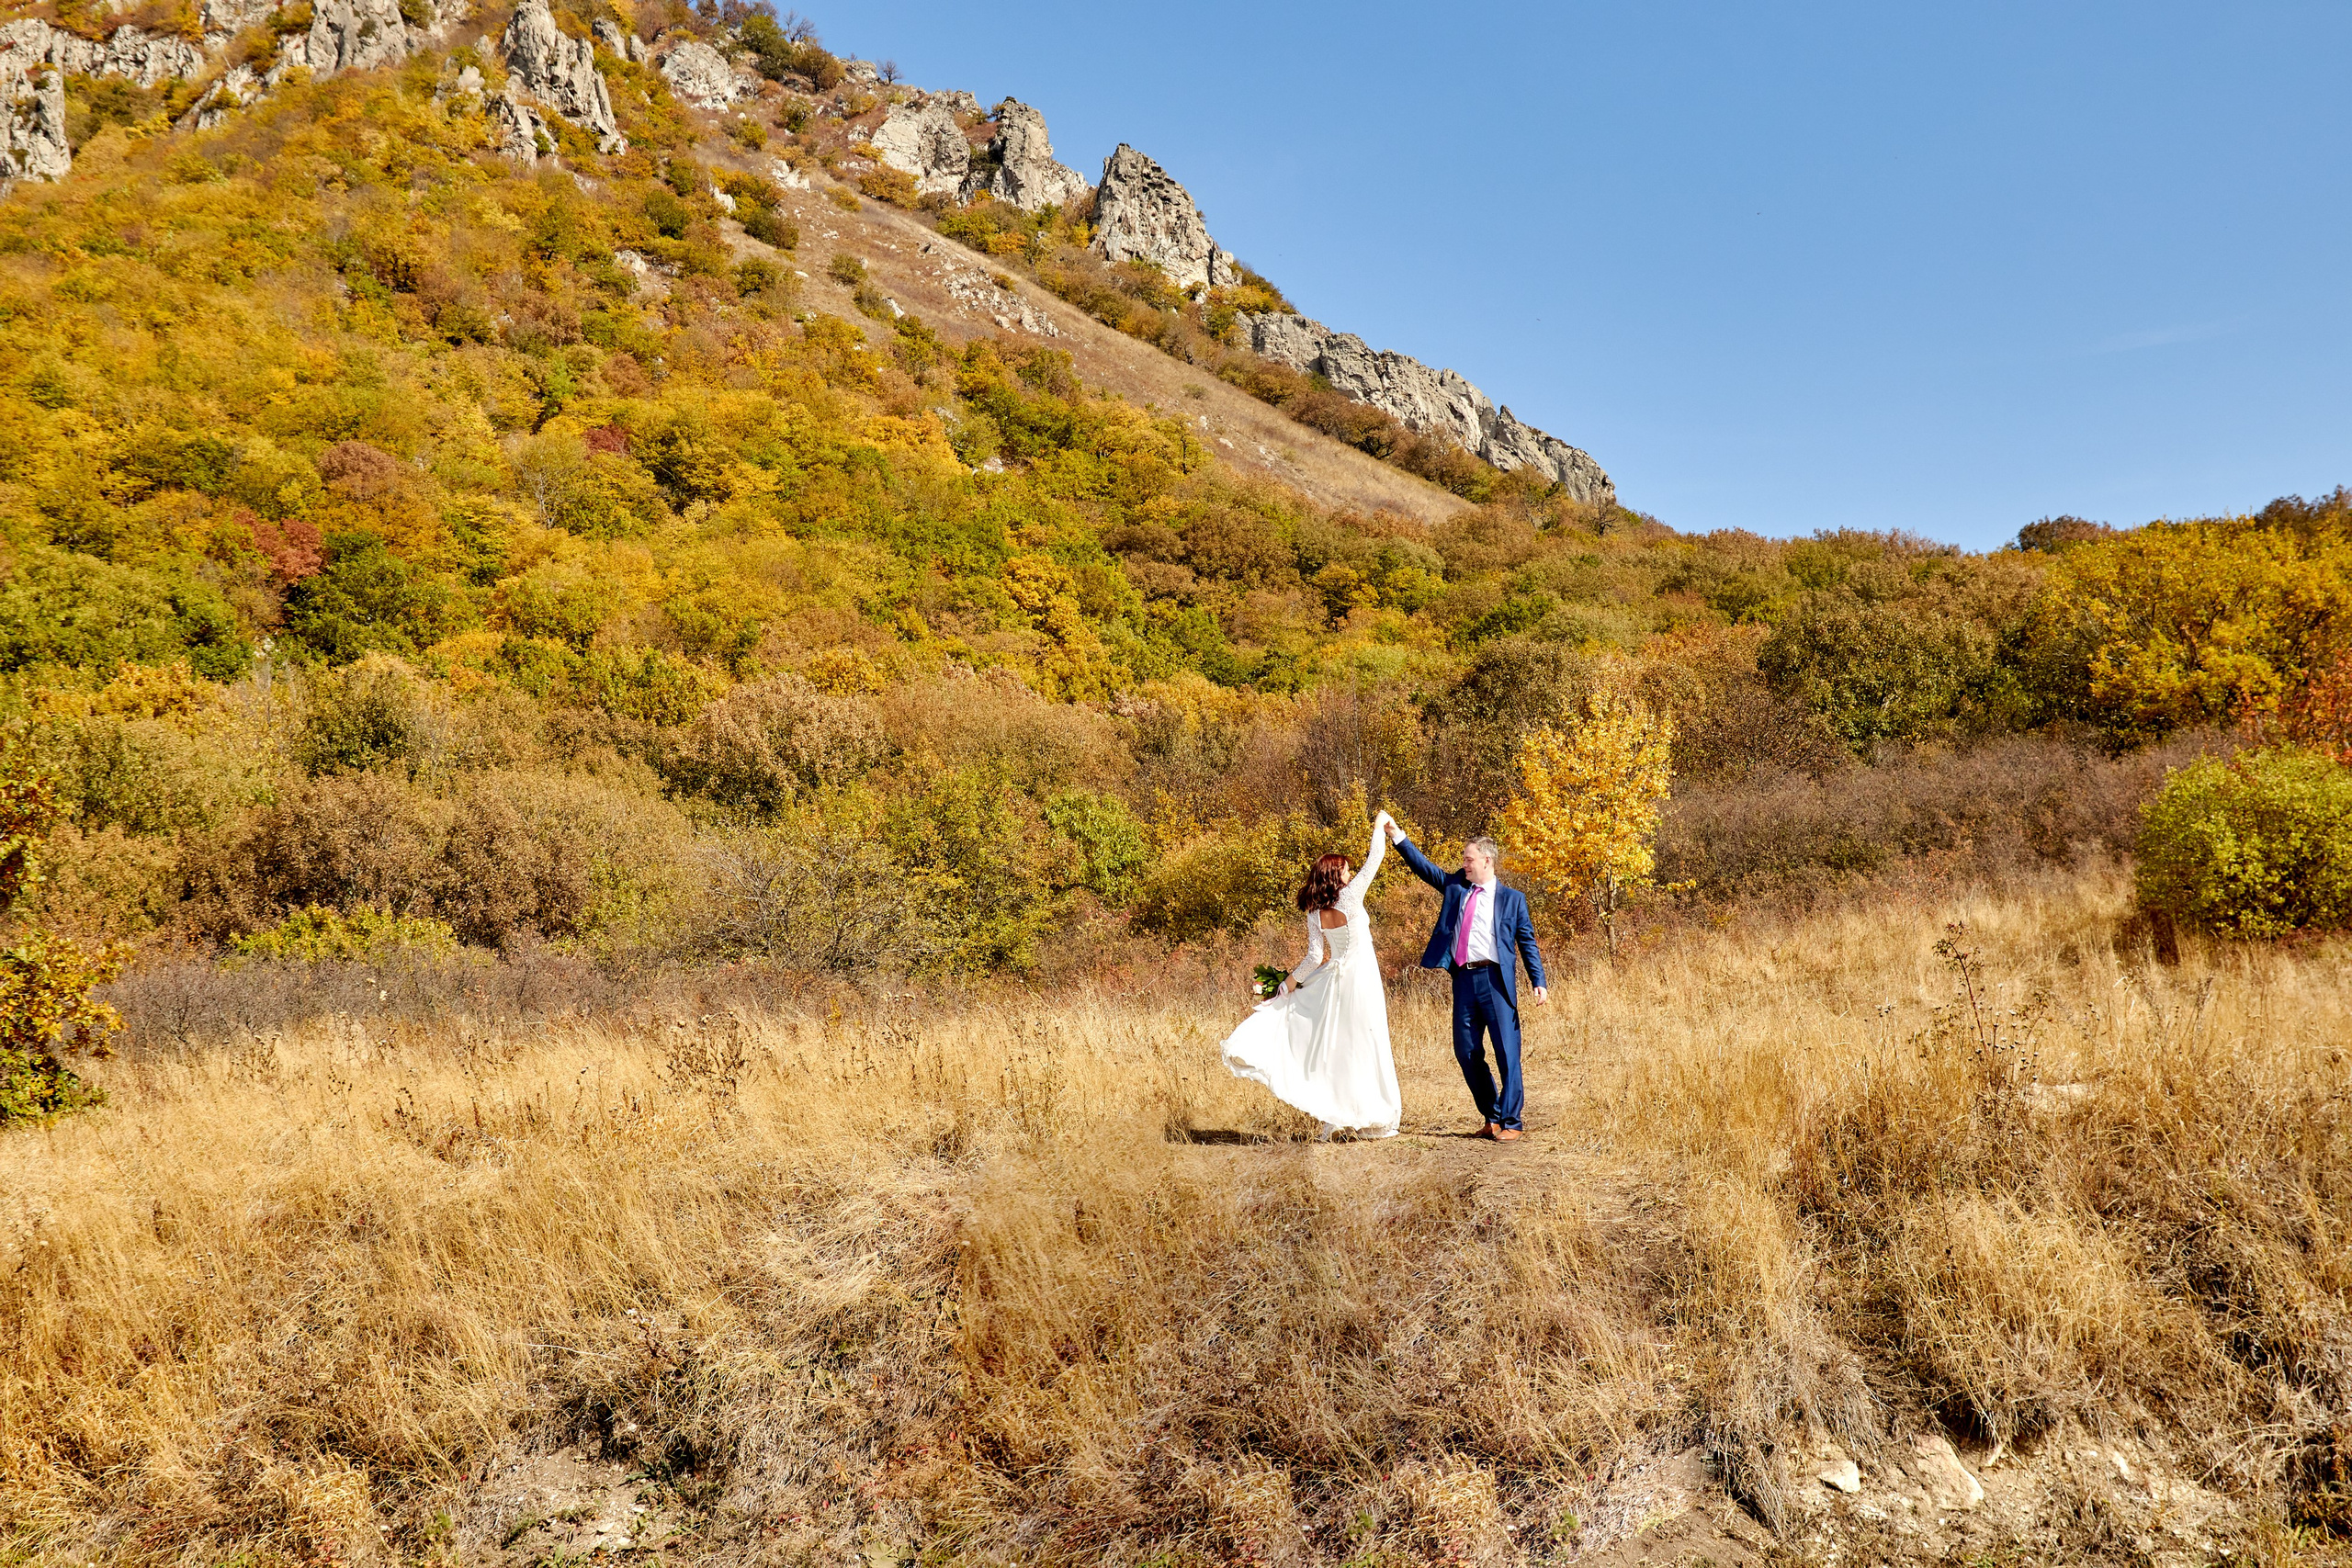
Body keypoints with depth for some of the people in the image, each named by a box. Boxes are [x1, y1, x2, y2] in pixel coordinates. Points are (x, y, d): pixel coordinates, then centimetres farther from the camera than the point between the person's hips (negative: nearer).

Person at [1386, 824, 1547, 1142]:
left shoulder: (1511, 899, 5)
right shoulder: (1455, 886, 15)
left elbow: (1527, 942, 5)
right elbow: (1424, 867, 11)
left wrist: (1539, 982, -2)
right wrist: (1397, 837, 1)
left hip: (1495, 980, -4)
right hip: (1463, 980, 5)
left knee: (1507, 1051, -4)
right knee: (1467, 1052, 7)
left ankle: (1510, 1122, 4)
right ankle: (1492, 1118, 20)